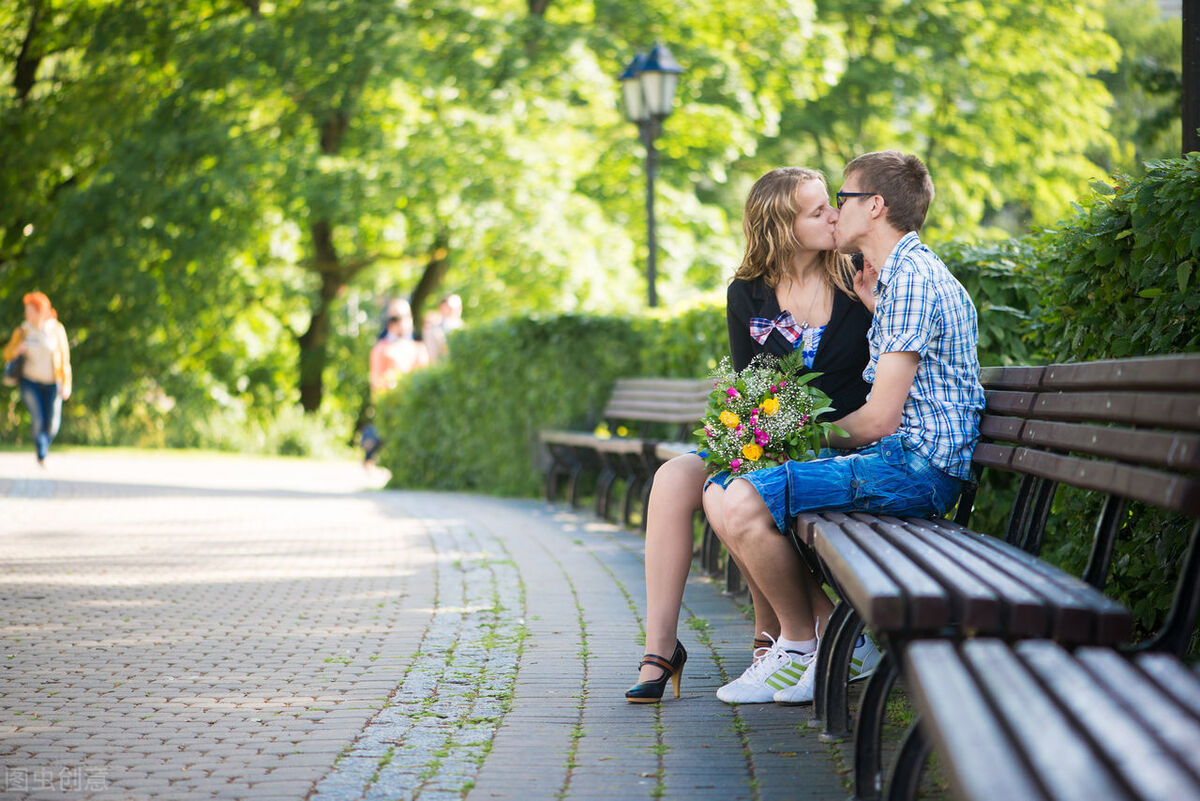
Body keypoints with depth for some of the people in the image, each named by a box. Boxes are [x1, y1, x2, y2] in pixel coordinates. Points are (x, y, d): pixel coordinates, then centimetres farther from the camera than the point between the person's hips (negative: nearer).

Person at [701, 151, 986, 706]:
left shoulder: (910, 279, -14)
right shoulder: (906, 274, 20)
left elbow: (881, 419, -18)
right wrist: (874, 308, 24)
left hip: (914, 466, -11)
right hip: (906, 459, 11)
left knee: (741, 504, -23)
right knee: (723, 495, 10)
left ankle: (801, 649, -5)